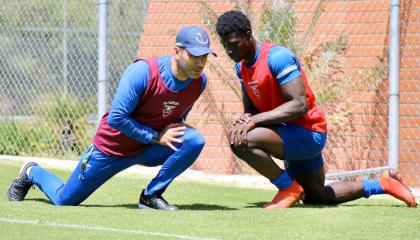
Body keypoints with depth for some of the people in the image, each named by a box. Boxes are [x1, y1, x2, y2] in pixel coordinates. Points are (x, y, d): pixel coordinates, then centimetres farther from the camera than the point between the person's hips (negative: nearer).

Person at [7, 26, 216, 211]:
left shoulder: (199, 81, -11)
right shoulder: (142, 72, -29)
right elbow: (116, 118, -29)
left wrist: (176, 130, -9)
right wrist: (155, 137, -26)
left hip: (150, 150, 4)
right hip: (111, 149, -4)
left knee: (194, 140, -24)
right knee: (64, 200, 6)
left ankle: (151, 196, -9)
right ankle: (32, 173, 40)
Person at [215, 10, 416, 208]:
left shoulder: (276, 57, -24)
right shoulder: (241, 65, 4)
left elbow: (299, 105, -31)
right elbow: (251, 108, 10)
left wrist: (254, 120, -34)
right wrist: (243, 120, -15)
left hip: (309, 133, -10)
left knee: (243, 140, -30)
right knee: (316, 197, 24)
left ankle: (290, 188, -11)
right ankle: (383, 184, 36)